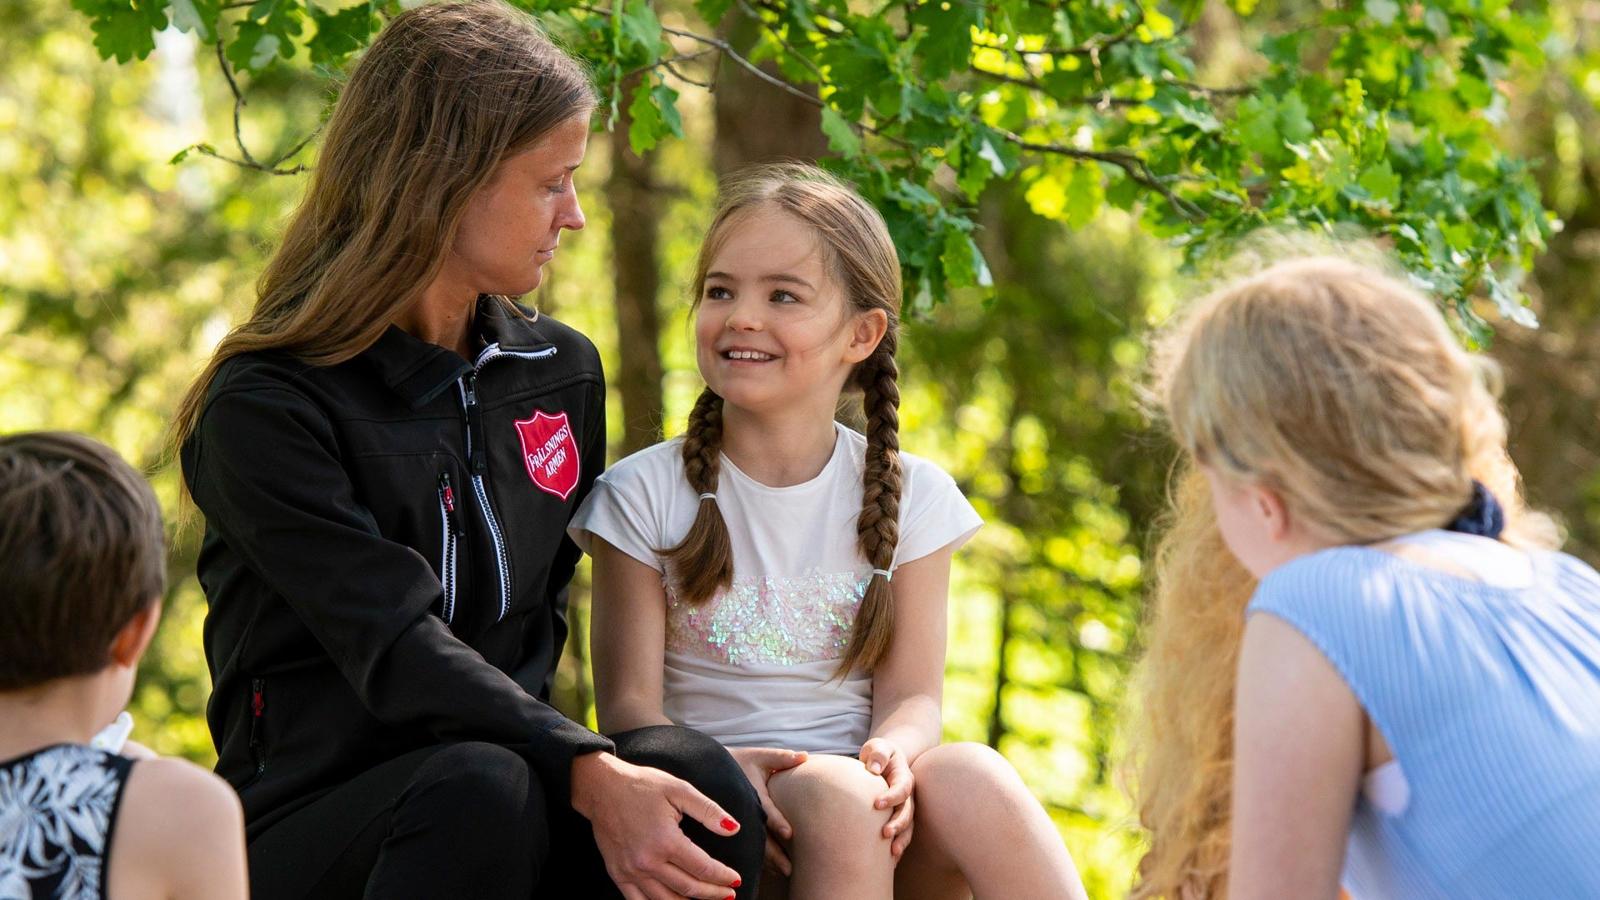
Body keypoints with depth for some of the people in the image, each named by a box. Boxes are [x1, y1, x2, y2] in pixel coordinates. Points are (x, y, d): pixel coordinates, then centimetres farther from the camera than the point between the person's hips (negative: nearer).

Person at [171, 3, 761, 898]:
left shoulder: (562, 373, 12)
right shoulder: (264, 408, -10)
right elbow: (398, 651, -22)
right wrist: (588, 774, -35)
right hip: (306, 828, -5)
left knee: (696, 773, -27)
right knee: (481, 788, -38)